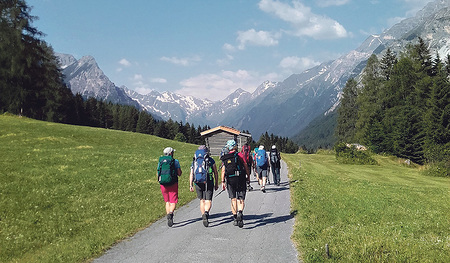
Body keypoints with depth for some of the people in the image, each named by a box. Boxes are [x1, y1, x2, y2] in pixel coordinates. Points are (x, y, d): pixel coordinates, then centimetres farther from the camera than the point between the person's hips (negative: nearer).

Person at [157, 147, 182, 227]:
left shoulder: (160, 161, 8)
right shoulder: (175, 161, -2)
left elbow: (157, 174, 12)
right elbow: (179, 173, -4)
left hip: (163, 184, 4)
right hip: (173, 184, -4)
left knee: (167, 202, 18)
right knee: (173, 202, 0)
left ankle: (169, 218, 13)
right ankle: (170, 213, -28)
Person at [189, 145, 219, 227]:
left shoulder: (194, 161, 12)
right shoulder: (210, 160, 6)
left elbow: (191, 174, 5)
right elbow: (216, 173, 8)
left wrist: (191, 185, 4)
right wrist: (216, 184, 16)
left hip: (198, 183, 3)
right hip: (208, 183, -3)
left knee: (202, 200, 17)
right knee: (208, 201, -3)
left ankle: (204, 218, 20)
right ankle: (206, 213, -29)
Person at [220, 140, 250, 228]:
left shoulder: (225, 158, 6)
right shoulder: (240, 155, -2)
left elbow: (223, 171, 3)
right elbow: (246, 167, -1)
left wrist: (223, 182, 8)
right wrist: (248, 176, 11)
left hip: (230, 180, 2)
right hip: (240, 179, -2)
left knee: (233, 199, 10)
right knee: (241, 199, 1)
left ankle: (235, 218, 12)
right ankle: (240, 213, -23)